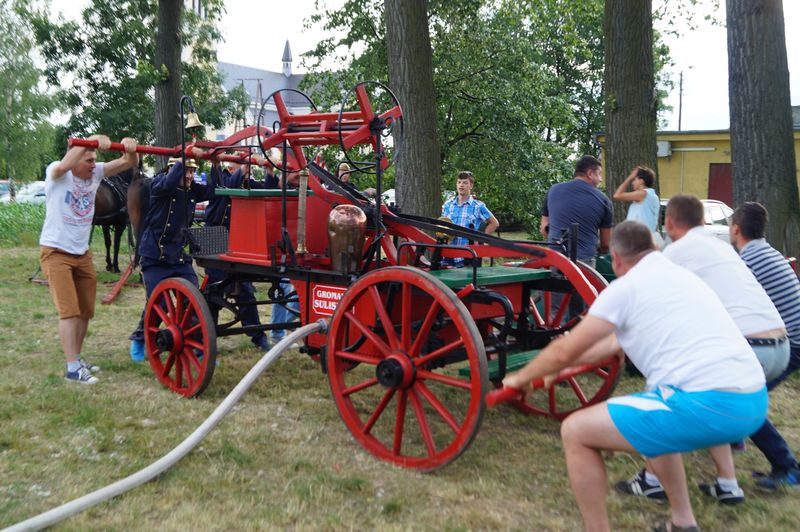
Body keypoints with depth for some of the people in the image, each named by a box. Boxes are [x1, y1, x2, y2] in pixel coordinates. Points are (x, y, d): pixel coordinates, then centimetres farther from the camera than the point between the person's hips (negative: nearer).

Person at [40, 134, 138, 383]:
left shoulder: (95, 173, 0)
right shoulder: (56, 173, -14)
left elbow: (128, 163, -9)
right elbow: (64, 166, -39)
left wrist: (130, 149, -32)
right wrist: (91, 140, -49)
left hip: (82, 253, 6)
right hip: (56, 253, -6)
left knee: (86, 311, 12)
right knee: (69, 311, -11)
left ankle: (77, 358, 27)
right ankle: (73, 368, -7)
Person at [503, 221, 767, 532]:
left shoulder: (625, 287, -1)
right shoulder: (678, 274, 23)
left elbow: (564, 351, 3)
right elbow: (617, 342, 33)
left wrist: (521, 377, 22)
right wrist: (558, 366, 42)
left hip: (707, 407, -9)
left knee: (575, 431, 0)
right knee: (651, 417, 36)